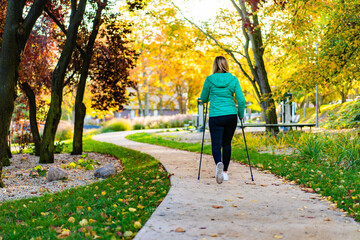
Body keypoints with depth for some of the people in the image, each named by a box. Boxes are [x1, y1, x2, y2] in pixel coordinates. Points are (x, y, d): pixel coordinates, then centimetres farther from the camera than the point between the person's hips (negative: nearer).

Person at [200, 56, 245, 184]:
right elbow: (241, 100, -2)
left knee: (216, 145, 0)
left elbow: (203, 98, 12)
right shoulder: (233, 79, 2)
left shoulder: (209, 79, 0)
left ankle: (219, 163, -30)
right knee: (227, 144, 16)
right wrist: (241, 115, 12)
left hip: (215, 116, -2)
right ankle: (225, 172, 21)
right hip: (231, 115, 2)